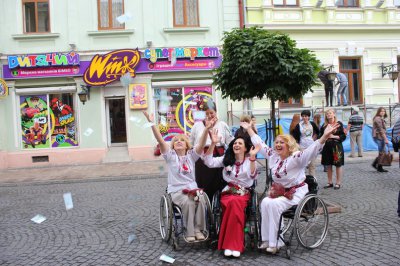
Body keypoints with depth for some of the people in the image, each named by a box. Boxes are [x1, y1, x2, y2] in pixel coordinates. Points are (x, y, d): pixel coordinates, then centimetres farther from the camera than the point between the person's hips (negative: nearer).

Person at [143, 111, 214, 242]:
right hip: (176, 190, -2)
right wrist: (152, 124, -24)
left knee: (201, 200, -29)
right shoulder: (170, 156, 2)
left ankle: (198, 229, -16)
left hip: (192, 187, 2)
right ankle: (189, 232, -20)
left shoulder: (191, 155, 7)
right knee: (188, 202, -32)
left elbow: (201, 144, -11)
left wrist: (206, 129, -28)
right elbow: (160, 140, -12)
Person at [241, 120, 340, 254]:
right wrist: (249, 129, 22)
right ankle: (267, 240, -13)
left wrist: (325, 136, -48)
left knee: (274, 205, -28)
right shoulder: (273, 156, 6)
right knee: (265, 203, -22)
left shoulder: (296, 157, -14)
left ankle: (274, 242, -17)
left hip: (296, 193, -6)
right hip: (279, 191, 6)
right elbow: (260, 144, 16)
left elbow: (312, 150, -30)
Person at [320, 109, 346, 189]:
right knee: (328, 165, 10)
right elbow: (321, 136, 14)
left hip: (336, 147, -4)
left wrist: (334, 136, -15)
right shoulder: (324, 125, 9)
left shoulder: (339, 124, -2)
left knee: (338, 165, 1)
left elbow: (343, 136, -6)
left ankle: (338, 183, 11)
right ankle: (330, 182, 21)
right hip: (327, 147, 4)